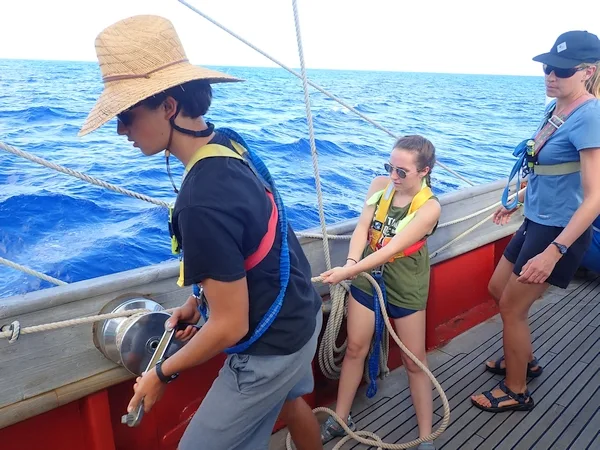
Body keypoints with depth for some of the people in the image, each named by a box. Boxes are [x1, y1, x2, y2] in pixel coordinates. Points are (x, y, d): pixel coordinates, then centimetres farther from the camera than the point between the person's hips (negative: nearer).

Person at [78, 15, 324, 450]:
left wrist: (163, 374, -10)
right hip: (300, 316, 8)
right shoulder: (229, 144, -6)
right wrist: (198, 301, 10)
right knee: (290, 401, 32)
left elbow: (231, 327, -26)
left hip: (271, 346, -8)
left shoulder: (203, 201, -35)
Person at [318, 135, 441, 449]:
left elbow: (392, 249, -28)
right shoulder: (380, 185, -8)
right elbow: (362, 227, -15)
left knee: (414, 360, 9)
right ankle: (340, 419, 31)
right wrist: (351, 263, -34)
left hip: (405, 288, -3)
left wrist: (347, 272, -34)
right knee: (355, 348, 13)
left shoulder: (429, 207, -20)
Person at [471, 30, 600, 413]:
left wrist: (553, 252, -31)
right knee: (498, 289, 20)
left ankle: (516, 392, 26)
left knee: (512, 307, 3)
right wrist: (517, 202, 27)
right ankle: (525, 360, 43)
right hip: (537, 223, 9)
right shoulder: (556, 107, 4)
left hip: (561, 232, -9)